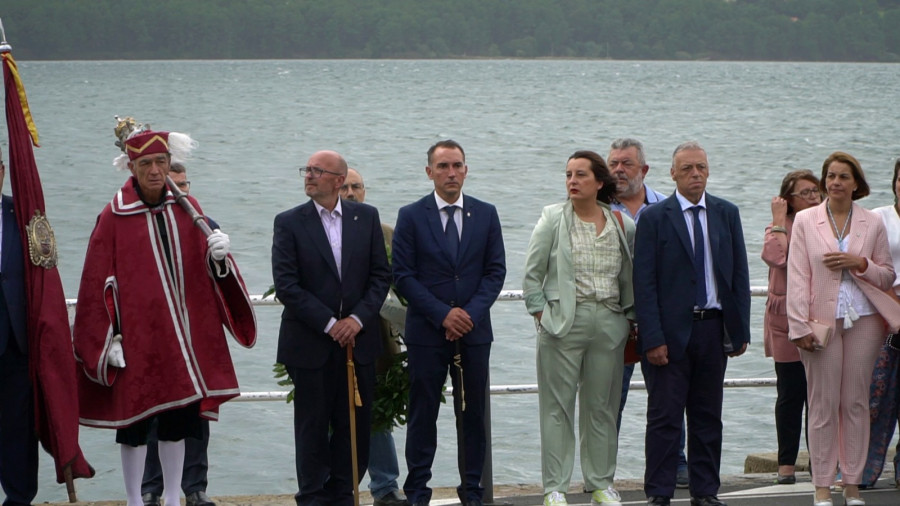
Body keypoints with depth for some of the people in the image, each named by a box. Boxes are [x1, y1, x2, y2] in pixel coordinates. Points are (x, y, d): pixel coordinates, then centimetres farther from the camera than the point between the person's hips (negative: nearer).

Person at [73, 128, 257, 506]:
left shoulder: (187, 209, 5)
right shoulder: (114, 217, -7)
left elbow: (209, 271, 8)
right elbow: (98, 283, -6)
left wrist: (218, 256, -15)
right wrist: (108, 339, -10)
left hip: (183, 335, 4)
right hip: (136, 337, -4)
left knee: (177, 425, 9)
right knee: (134, 425, 3)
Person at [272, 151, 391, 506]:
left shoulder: (366, 217, 6)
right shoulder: (289, 223, -3)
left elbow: (381, 275, 5)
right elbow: (286, 286, -8)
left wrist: (358, 319, -9)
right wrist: (329, 324, -13)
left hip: (358, 340, 2)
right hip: (310, 343, -2)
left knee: (356, 424, 5)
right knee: (312, 426, 4)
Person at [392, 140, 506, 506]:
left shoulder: (486, 214, 7)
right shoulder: (411, 216, 1)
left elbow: (496, 270, 5)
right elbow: (403, 275, -4)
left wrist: (471, 312, -9)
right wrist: (443, 314, -12)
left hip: (474, 330, 2)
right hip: (426, 331, -2)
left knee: (473, 413, 5)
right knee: (422, 414, 2)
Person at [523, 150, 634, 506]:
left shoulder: (623, 225, 6)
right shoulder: (552, 219, 0)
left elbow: (629, 276, 13)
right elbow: (532, 273, 3)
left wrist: (629, 317, 9)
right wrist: (540, 313, -3)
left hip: (609, 325, 2)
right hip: (563, 323, -2)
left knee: (602, 407, 8)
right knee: (557, 407, -1)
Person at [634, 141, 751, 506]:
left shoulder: (727, 214, 8)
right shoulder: (654, 218, -3)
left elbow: (739, 274, 10)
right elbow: (644, 283, -6)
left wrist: (740, 329, 3)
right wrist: (652, 338, -13)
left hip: (714, 328, 4)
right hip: (671, 329, -4)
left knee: (708, 416, 10)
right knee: (665, 416, -1)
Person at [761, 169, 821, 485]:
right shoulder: (780, 228, 3)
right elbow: (775, 257, -19)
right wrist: (779, 220, -12)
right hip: (787, 321, -2)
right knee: (790, 394, 2)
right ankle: (787, 464, 8)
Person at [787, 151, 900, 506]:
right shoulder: (805, 221, 5)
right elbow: (797, 277, 0)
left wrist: (859, 263, -9)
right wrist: (800, 326, -9)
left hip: (863, 320, 1)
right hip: (822, 321, -1)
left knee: (856, 402, 3)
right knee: (823, 404, -1)